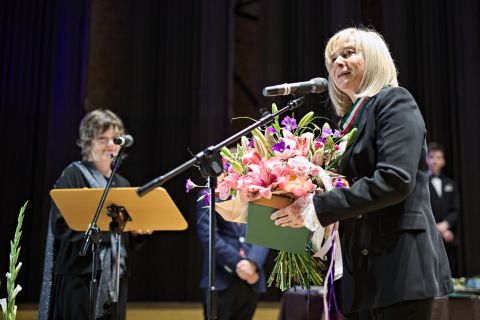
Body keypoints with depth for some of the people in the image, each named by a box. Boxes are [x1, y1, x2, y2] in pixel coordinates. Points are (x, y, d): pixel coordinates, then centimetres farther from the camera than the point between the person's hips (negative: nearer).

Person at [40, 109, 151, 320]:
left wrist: (138, 230, -3)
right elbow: (60, 225, -14)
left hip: (114, 279, 6)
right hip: (79, 278, -6)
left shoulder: (122, 184, 15)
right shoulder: (73, 177, -3)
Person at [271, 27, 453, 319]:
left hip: (399, 266, -8)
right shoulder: (350, 120, 19)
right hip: (363, 273, 8)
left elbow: (396, 179, -19)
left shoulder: (394, 101, -4)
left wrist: (317, 208, -20)